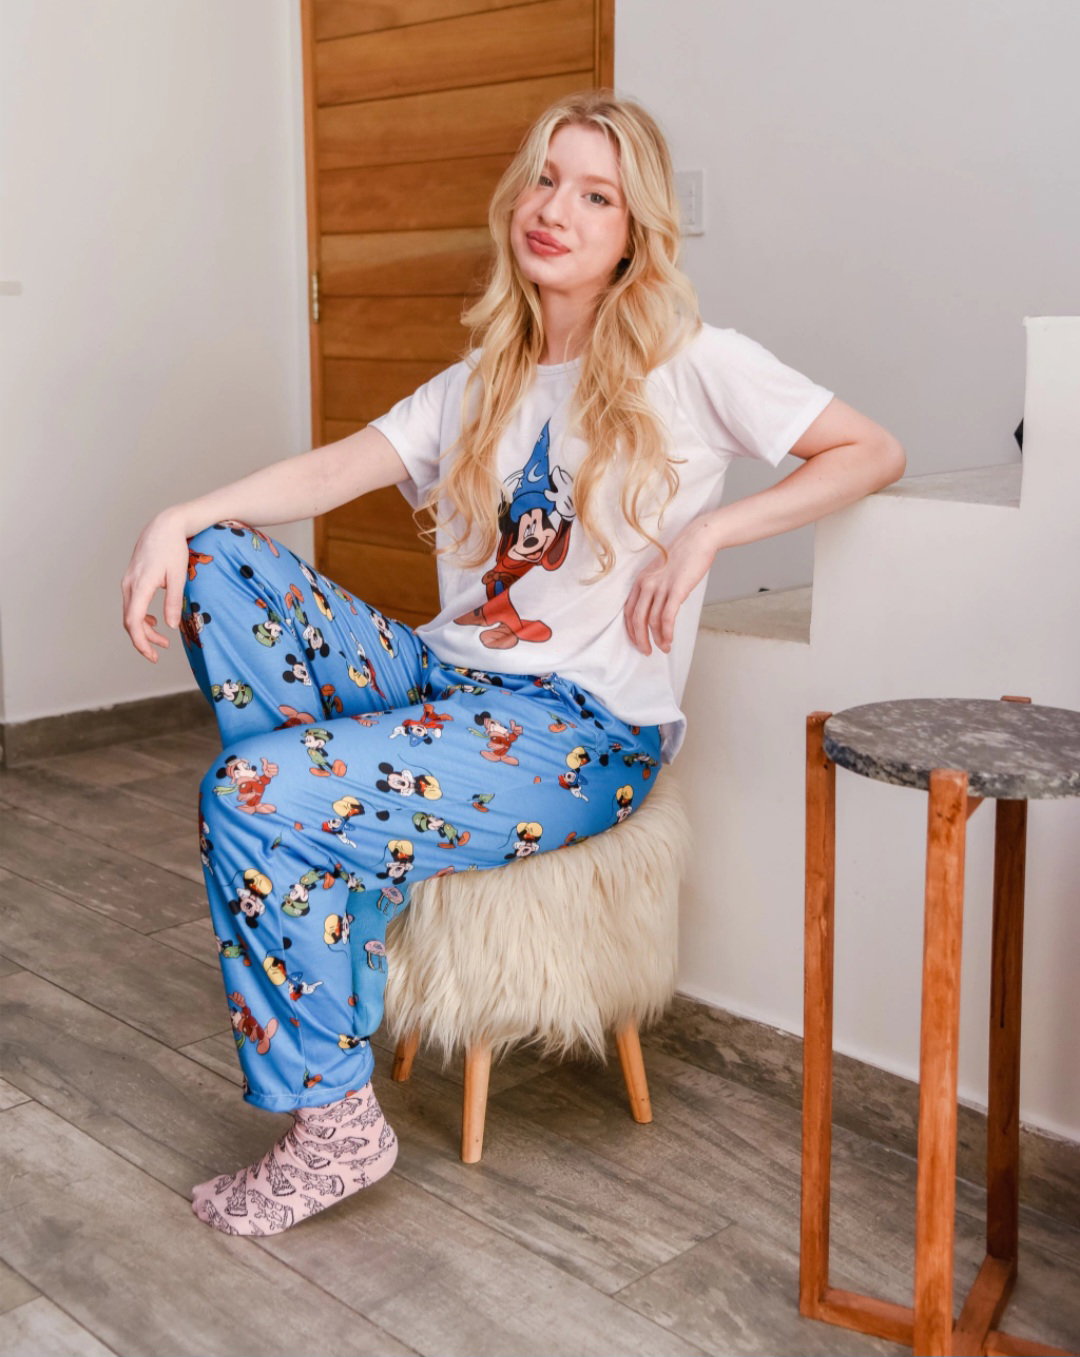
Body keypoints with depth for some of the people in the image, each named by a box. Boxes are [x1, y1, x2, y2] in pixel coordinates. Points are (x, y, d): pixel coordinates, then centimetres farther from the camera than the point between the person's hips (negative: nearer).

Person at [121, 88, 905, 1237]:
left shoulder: (689, 364, 0)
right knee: (218, 561, -9)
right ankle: (330, 862, -12)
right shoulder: (479, 385, 16)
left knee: (247, 799, -21)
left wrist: (707, 534, -13)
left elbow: (873, 452, -2)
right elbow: (338, 468, 4)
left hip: (585, 733, -7)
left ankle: (335, 1125, -6)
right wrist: (178, 518, -11)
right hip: (448, 682, 7)